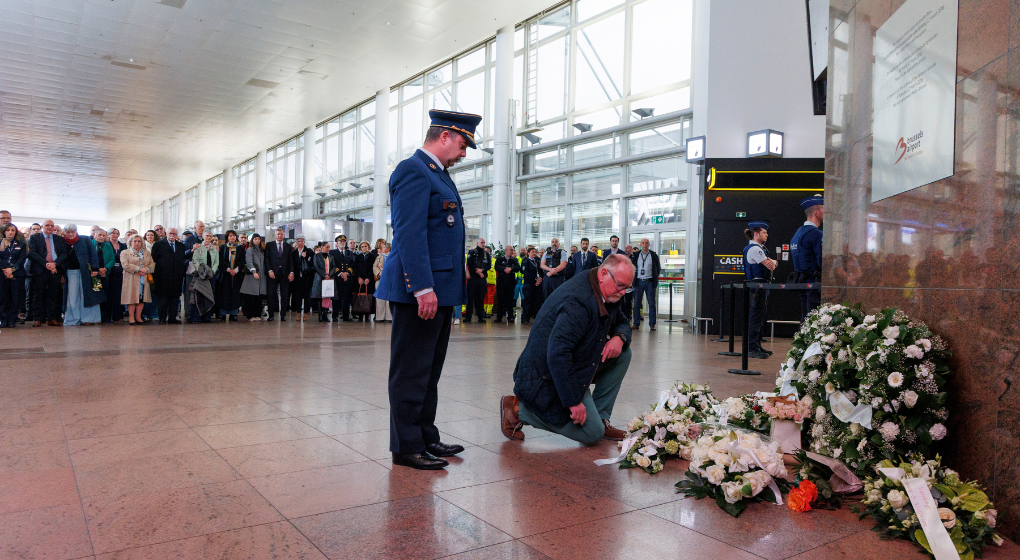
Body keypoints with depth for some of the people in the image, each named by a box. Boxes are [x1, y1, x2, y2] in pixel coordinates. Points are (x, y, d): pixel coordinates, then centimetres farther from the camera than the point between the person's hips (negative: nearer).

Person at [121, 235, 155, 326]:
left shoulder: (147, 253, 19)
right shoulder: (125, 253, 7)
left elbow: (152, 264, 10)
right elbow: (125, 265, -8)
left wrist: (146, 270, -11)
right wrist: (139, 269, -16)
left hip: (144, 280, 4)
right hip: (131, 280, -4)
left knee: (142, 298, 1)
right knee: (132, 298, -6)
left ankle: (138, 317, 7)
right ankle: (131, 318, -2)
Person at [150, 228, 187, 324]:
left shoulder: (181, 246, 16)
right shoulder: (158, 244, 5)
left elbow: (185, 258, 17)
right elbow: (153, 259, 2)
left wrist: (184, 271, 5)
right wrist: (154, 273, -5)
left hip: (177, 277, 4)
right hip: (163, 276, -4)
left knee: (175, 297, 5)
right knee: (163, 297, -2)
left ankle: (172, 318, 11)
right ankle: (162, 318, 4)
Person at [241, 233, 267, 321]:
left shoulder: (262, 250, 18)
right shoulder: (250, 250, -1)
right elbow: (249, 262, -12)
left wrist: (265, 272, 9)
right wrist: (254, 271, -25)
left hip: (261, 276, 6)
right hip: (252, 276, -5)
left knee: (259, 296, 3)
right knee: (251, 297, -5)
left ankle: (258, 315, 8)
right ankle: (251, 315, -1)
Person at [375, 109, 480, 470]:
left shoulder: (437, 173, 21)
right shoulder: (413, 171, -11)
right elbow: (410, 234, -20)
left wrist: (458, 269, 18)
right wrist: (423, 287, -24)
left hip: (439, 289, 10)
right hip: (420, 290, -10)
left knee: (429, 369, 16)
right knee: (411, 370, -2)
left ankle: (426, 437, 27)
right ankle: (406, 447, 8)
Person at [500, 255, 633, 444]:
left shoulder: (606, 294, 3)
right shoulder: (578, 301, -29)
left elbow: (623, 323, 19)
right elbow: (557, 353, -36)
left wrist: (620, 337, -8)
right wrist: (573, 401, -32)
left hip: (573, 362, 10)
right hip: (547, 377, -10)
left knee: (622, 352, 4)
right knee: (593, 434, -8)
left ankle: (600, 418, 10)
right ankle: (519, 409, -3)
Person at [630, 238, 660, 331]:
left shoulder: (654, 256, 3)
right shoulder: (635, 255, 6)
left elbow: (658, 268, 12)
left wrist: (655, 278, 7)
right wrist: (633, 279, 8)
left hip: (650, 282, -1)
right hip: (639, 281, 1)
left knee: (652, 304, -1)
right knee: (636, 304, 1)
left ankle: (652, 324, 4)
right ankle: (636, 324, 8)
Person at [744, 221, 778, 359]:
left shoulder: (759, 248, 20)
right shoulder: (754, 248, -14)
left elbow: (772, 264, 18)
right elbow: (771, 266, -15)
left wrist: (772, 262, -4)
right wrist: (772, 262, 7)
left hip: (761, 286, 11)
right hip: (757, 285, -11)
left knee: (760, 317, 14)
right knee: (756, 316, -9)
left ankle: (757, 346, 20)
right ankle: (752, 349, -6)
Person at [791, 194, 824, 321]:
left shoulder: (798, 232, 16)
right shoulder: (816, 234, -14)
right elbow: (823, 261, -19)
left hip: (802, 282, 10)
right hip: (814, 283, -10)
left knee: (805, 321, 13)